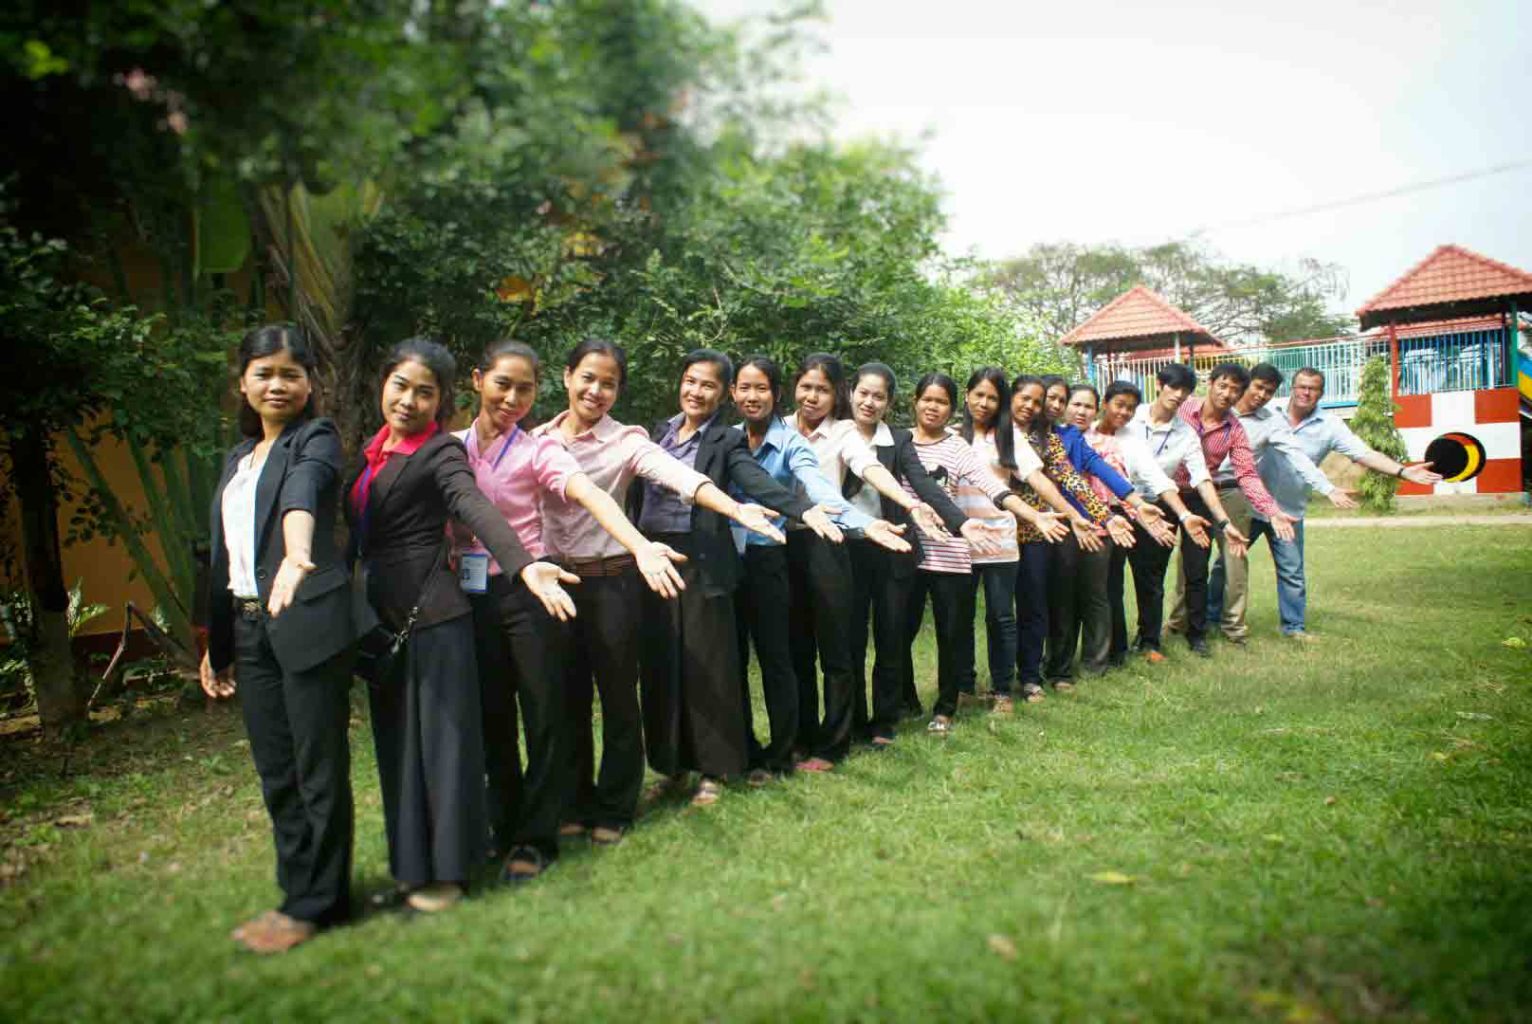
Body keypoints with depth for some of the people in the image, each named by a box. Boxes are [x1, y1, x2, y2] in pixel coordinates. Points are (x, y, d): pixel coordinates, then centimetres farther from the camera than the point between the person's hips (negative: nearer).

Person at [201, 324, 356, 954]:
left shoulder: (316, 439, -3)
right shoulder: (237, 458, 19)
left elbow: (304, 493, -28)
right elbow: (223, 553, 20)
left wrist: (296, 554, -48)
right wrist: (216, 643, 19)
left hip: (308, 622, -7)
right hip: (249, 628, 8)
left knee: (318, 768, 1)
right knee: (275, 773, 12)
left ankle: (317, 902, 13)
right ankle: (298, 894, 25)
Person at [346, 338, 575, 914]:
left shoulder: (441, 452, -10)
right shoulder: (373, 451, 12)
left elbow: (476, 509, -27)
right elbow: (362, 529, 18)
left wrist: (525, 566, -44)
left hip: (432, 614, -8)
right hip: (382, 617, 8)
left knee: (441, 735, 1)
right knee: (397, 741, 15)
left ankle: (444, 869, 13)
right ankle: (411, 860, 29)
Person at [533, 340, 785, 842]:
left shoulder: (626, 442, -7)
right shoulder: (539, 438, 6)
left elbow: (682, 477, -23)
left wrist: (736, 509, -40)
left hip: (611, 581, -3)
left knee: (618, 696, 6)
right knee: (567, 697, 12)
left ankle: (614, 809, 22)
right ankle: (577, 802, 29)